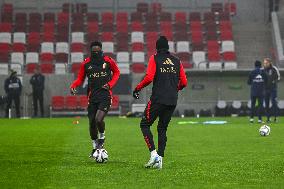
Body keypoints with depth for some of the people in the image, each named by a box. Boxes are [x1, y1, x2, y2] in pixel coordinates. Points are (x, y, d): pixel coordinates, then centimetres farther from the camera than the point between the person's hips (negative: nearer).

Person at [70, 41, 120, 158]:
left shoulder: (108, 61, -3)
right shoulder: (86, 63, 2)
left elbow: (116, 73, 13)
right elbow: (80, 79, 12)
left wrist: (110, 84, -3)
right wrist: (73, 86, -9)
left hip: (105, 96, -3)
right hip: (92, 97, 3)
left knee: (99, 119, -21)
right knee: (92, 123, 7)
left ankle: (102, 137, 10)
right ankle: (95, 146, 28)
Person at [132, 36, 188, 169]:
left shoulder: (155, 58, 0)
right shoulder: (176, 61, 13)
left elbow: (149, 78, -13)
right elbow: (184, 82, 11)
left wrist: (137, 88, 0)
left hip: (158, 99, -5)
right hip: (173, 101, 5)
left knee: (145, 124, 6)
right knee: (162, 129, 14)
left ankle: (153, 154, -12)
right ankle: (160, 160, 8)